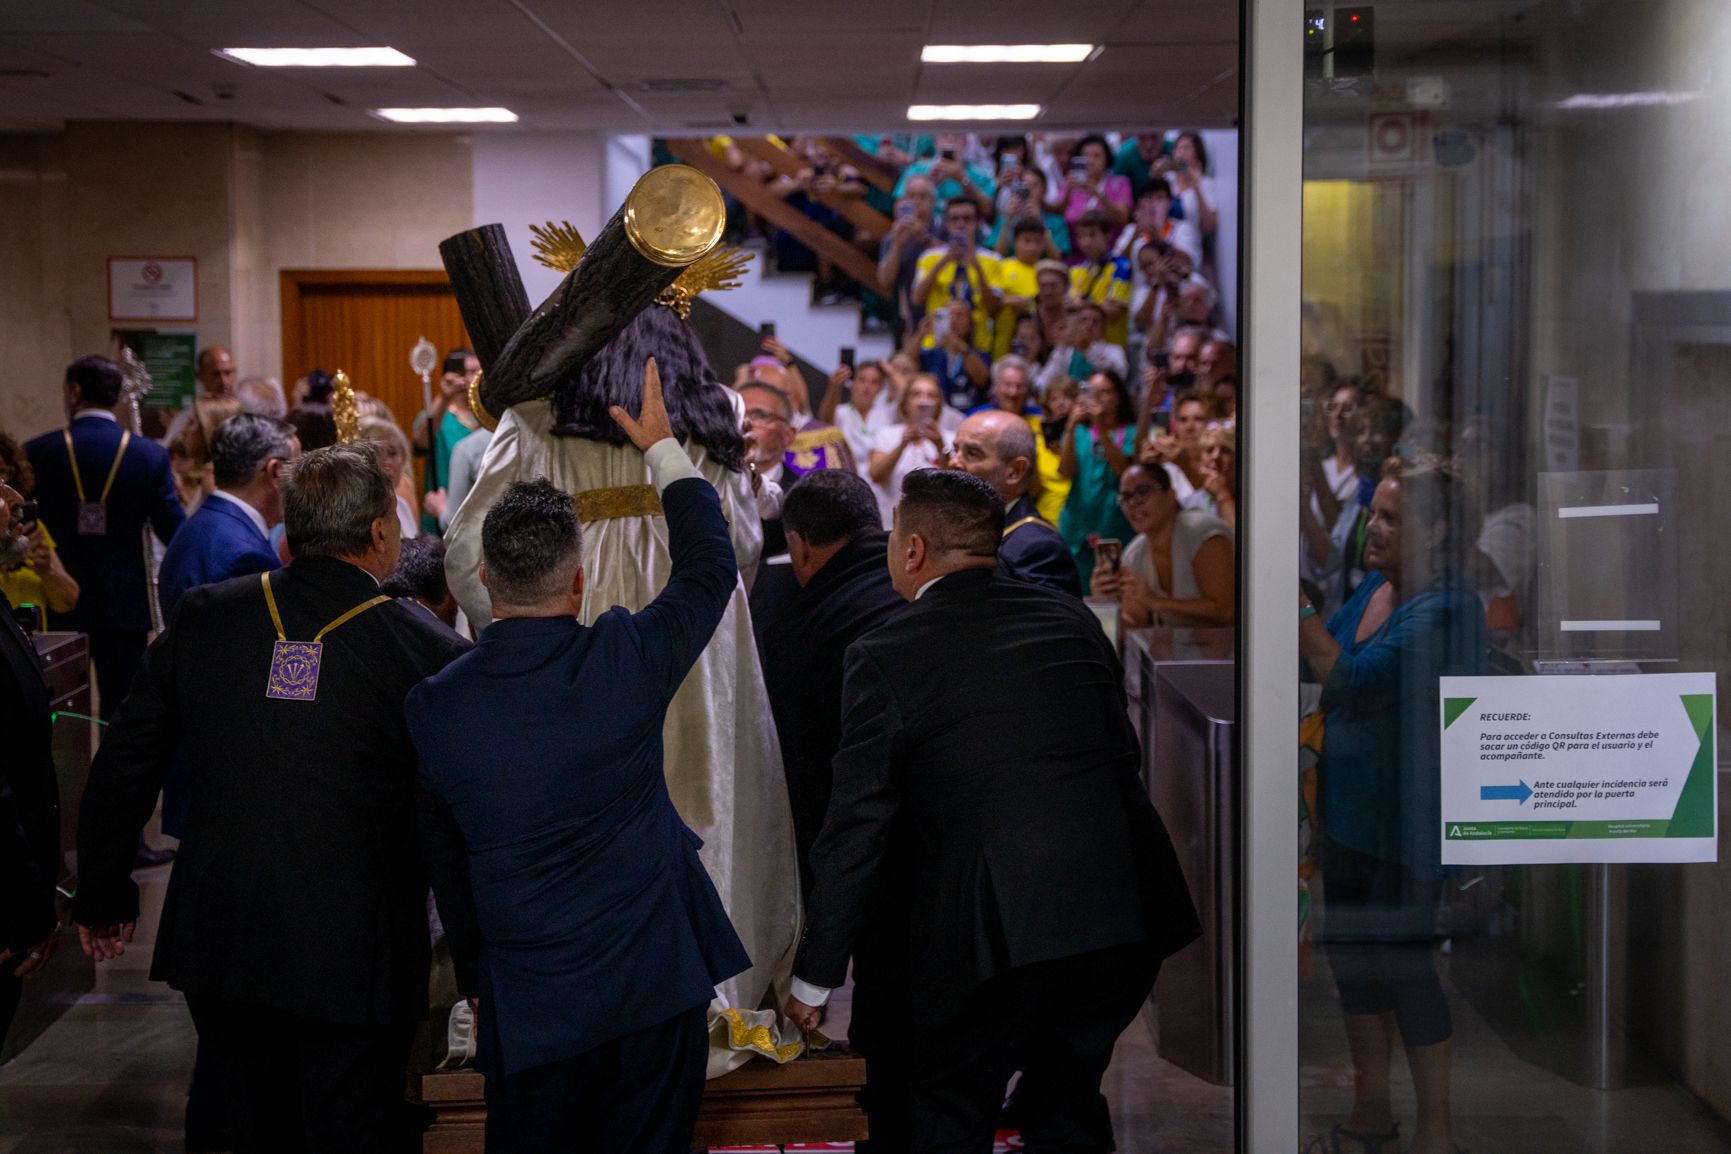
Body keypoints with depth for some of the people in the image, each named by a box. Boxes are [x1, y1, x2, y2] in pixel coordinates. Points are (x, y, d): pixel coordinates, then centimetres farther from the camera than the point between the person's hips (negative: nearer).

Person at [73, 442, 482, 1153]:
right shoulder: (428, 653, -11)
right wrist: (479, 972, 1)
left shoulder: (202, 619, 0)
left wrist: (102, 898, 20)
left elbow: (121, 769, 7)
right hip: (351, 960, -4)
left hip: (214, 945, 4)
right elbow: (452, 835, -9)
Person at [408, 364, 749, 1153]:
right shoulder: (627, 660, -13)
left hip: (529, 1001, 1)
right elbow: (710, 566, 4)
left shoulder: (433, 707, -9)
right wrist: (663, 449, 14)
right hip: (657, 979, -1)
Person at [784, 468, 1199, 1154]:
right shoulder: (1072, 619, 12)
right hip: (1131, 912, 5)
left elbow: (857, 828, -2)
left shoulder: (885, 656, -2)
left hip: (1002, 928, -5)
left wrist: (815, 978, 6)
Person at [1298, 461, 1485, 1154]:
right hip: (1351, 807, 9)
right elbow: (1313, 663, 11)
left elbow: (1352, 680, -27)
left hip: (1409, 817, -9)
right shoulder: (1375, 588, 6)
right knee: (1351, 950, 16)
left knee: (1403, 963, 0)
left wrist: (1296, 604, -22)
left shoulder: (1446, 609, -21)